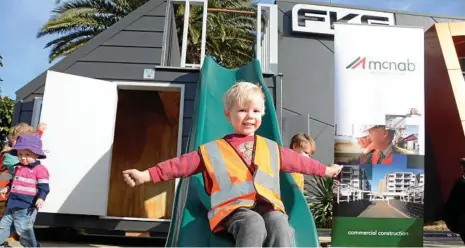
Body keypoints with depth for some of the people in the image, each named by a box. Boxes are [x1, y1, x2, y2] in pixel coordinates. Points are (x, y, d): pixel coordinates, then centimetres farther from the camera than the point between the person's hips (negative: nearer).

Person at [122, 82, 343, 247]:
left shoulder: (272, 149, 23)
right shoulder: (213, 150, 11)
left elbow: (298, 161, 34)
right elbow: (183, 164, 5)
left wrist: (325, 170, 40)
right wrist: (147, 175, -3)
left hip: (268, 207, 3)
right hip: (235, 208, -3)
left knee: (280, 224, -32)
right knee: (254, 224, -36)